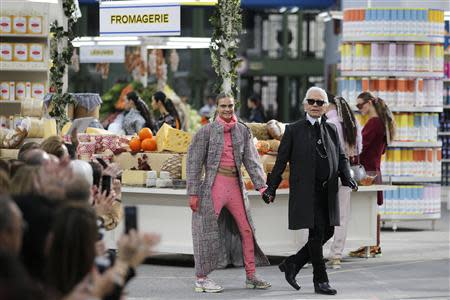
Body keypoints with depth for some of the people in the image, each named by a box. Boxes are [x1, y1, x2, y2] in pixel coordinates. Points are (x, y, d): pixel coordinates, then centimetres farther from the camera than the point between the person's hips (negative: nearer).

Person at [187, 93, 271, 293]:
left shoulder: (242, 131, 10)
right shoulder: (207, 131, -1)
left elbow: (251, 160, 7)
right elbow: (194, 163, -2)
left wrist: (261, 185, -5)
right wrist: (193, 192, -7)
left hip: (235, 185, 4)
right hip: (214, 184, -4)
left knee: (246, 230, 4)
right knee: (208, 231, -2)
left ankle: (251, 276, 12)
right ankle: (201, 279, 6)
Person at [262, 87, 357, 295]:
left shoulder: (331, 130, 14)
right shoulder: (294, 130, 0)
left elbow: (341, 157, 15)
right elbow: (281, 161, 0)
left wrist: (347, 178, -3)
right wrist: (271, 188, -5)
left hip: (328, 191, 6)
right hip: (307, 191, -6)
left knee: (327, 232, 7)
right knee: (316, 233, -6)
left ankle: (292, 264, 22)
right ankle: (320, 281, 1)